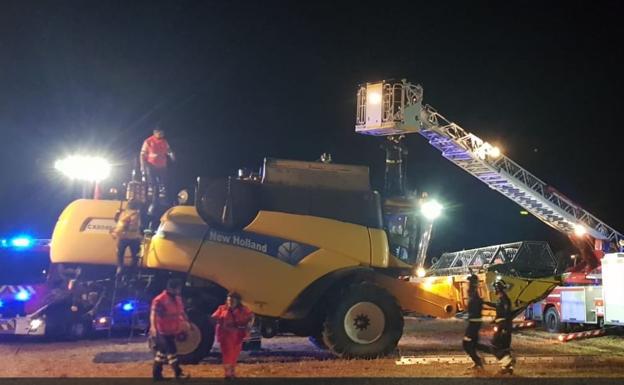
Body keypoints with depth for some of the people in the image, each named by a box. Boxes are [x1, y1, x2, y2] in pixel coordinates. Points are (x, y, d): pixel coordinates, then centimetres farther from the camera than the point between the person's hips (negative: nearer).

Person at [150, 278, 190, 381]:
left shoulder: (178, 298, 9)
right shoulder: (160, 299, -18)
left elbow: (181, 311, 22)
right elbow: (153, 314, -25)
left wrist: (186, 322, 24)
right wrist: (153, 327, -36)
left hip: (173, 330, 8)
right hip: (164, 331, -8)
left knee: (162, 351, 15)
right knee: (171, 351, -7)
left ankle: (157, 373, 23)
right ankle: (178, 373, -3)